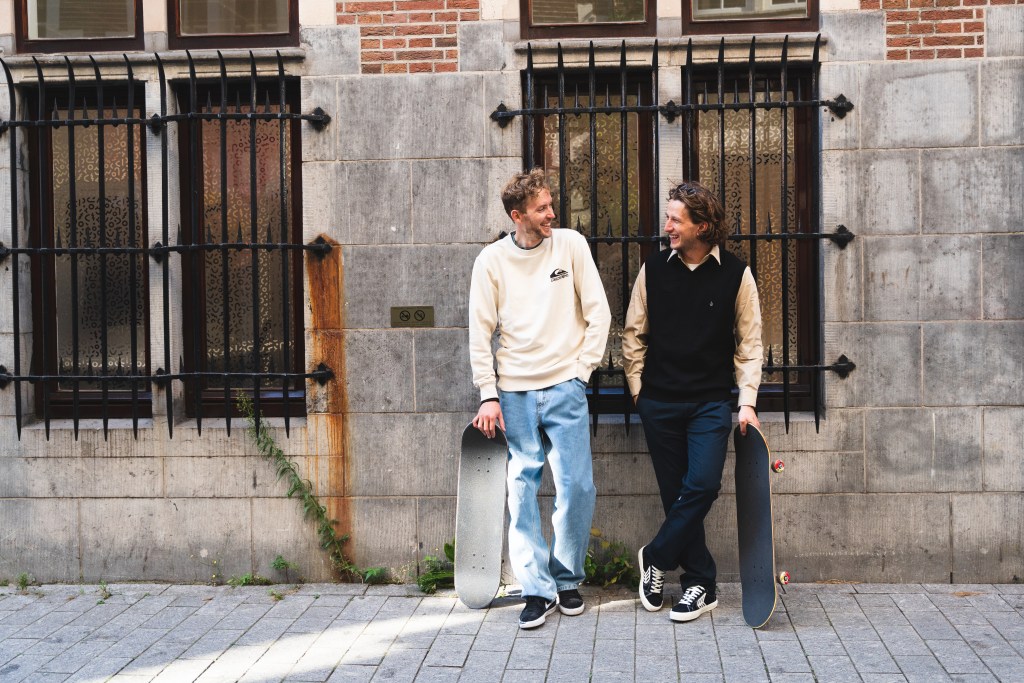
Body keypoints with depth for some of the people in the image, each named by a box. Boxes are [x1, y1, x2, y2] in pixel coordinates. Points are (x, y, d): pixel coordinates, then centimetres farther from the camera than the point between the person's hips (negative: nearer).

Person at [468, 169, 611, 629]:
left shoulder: (571, 245, 2)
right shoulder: (492, 260, 1)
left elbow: (598, 312, 6)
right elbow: (480, 332, 4)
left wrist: (582, 369, 0)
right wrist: (488, 395, -1)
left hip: (565, 388, 0)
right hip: (514, 392, 0)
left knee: (577, 487, -2)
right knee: (522, 489, 0)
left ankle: (567, 580, 18)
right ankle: (538, 589, 9)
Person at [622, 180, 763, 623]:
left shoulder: (736, 275, -1)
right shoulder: (653, 270, 3)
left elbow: (748, 343, 3)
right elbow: (633, 334, 9)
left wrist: (747, 401, -3)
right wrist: (638, 388, 4)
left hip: (711, 403, -1)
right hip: (659, 402, 2)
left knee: (702, 485, -14)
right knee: (676, 493, 4)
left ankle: (657, 559, 8)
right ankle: (701, 584, 15)